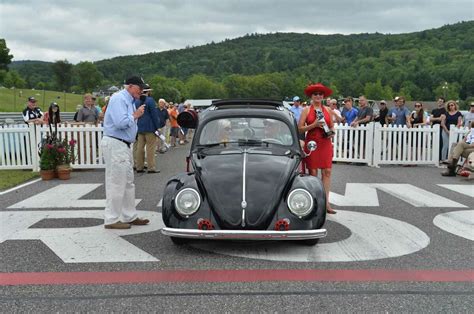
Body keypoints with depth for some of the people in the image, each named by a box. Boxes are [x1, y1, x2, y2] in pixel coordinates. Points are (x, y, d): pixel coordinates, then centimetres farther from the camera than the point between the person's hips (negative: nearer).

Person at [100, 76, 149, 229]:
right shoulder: (119, 99, -14)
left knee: (128, 182, 15)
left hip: (124, 145, 11)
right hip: (115, 145, -11)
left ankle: (130, 216, 25)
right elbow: (121, 122, -25)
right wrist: (135, 115, -14)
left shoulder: (129, 101, 17)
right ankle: (112, 220, 5)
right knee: (116, 183, -5)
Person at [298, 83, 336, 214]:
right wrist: (313, 125, -16)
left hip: (325, 144, 3)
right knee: (313, 172, 0)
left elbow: (332, 126, 19)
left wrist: (332, 133, -3)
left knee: (327, 172, -1)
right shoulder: (306, 110, 2)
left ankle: (326, 202, 4)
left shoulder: (328, 110, 11)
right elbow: (300, 128, -4)